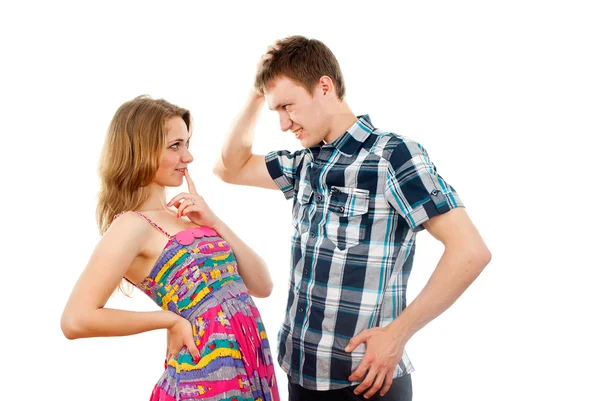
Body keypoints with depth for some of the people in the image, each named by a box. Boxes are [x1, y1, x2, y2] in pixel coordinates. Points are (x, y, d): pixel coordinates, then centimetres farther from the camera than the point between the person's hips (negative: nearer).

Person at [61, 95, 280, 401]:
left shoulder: (185, 216, 11)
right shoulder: (133, 225, -11)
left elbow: (262, 286, 8)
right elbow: (76, 320, -23)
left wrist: (213, 222, -3)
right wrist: (171, 320, -14)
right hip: (208, 376, -7)